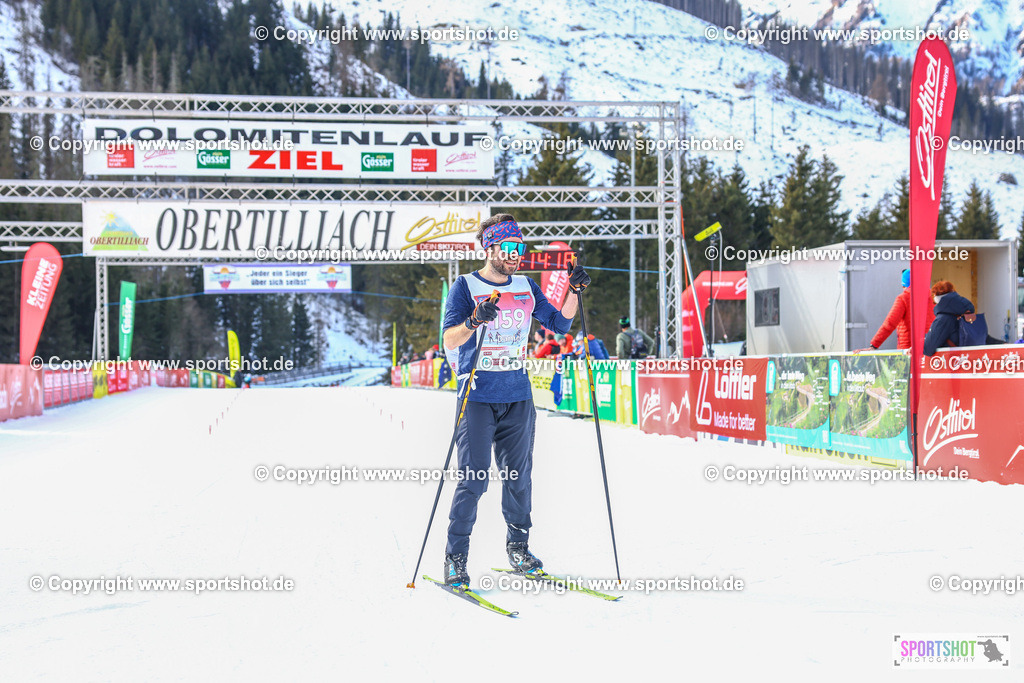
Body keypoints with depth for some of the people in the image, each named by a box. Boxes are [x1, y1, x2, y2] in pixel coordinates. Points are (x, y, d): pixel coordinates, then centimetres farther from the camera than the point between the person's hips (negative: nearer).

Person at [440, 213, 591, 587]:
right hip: (478, 397, -4)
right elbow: (450, 340, -15)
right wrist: (474, 320, -34)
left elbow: (559, 323, 15)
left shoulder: (526, 287, 10)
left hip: (518, 396, 5)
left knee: (519, 475, 9)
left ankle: (518, 547, 24)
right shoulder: (465, 287, -5)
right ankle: (456, 557, 2)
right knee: (473, 478, -7)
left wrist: (574, 292, 0)